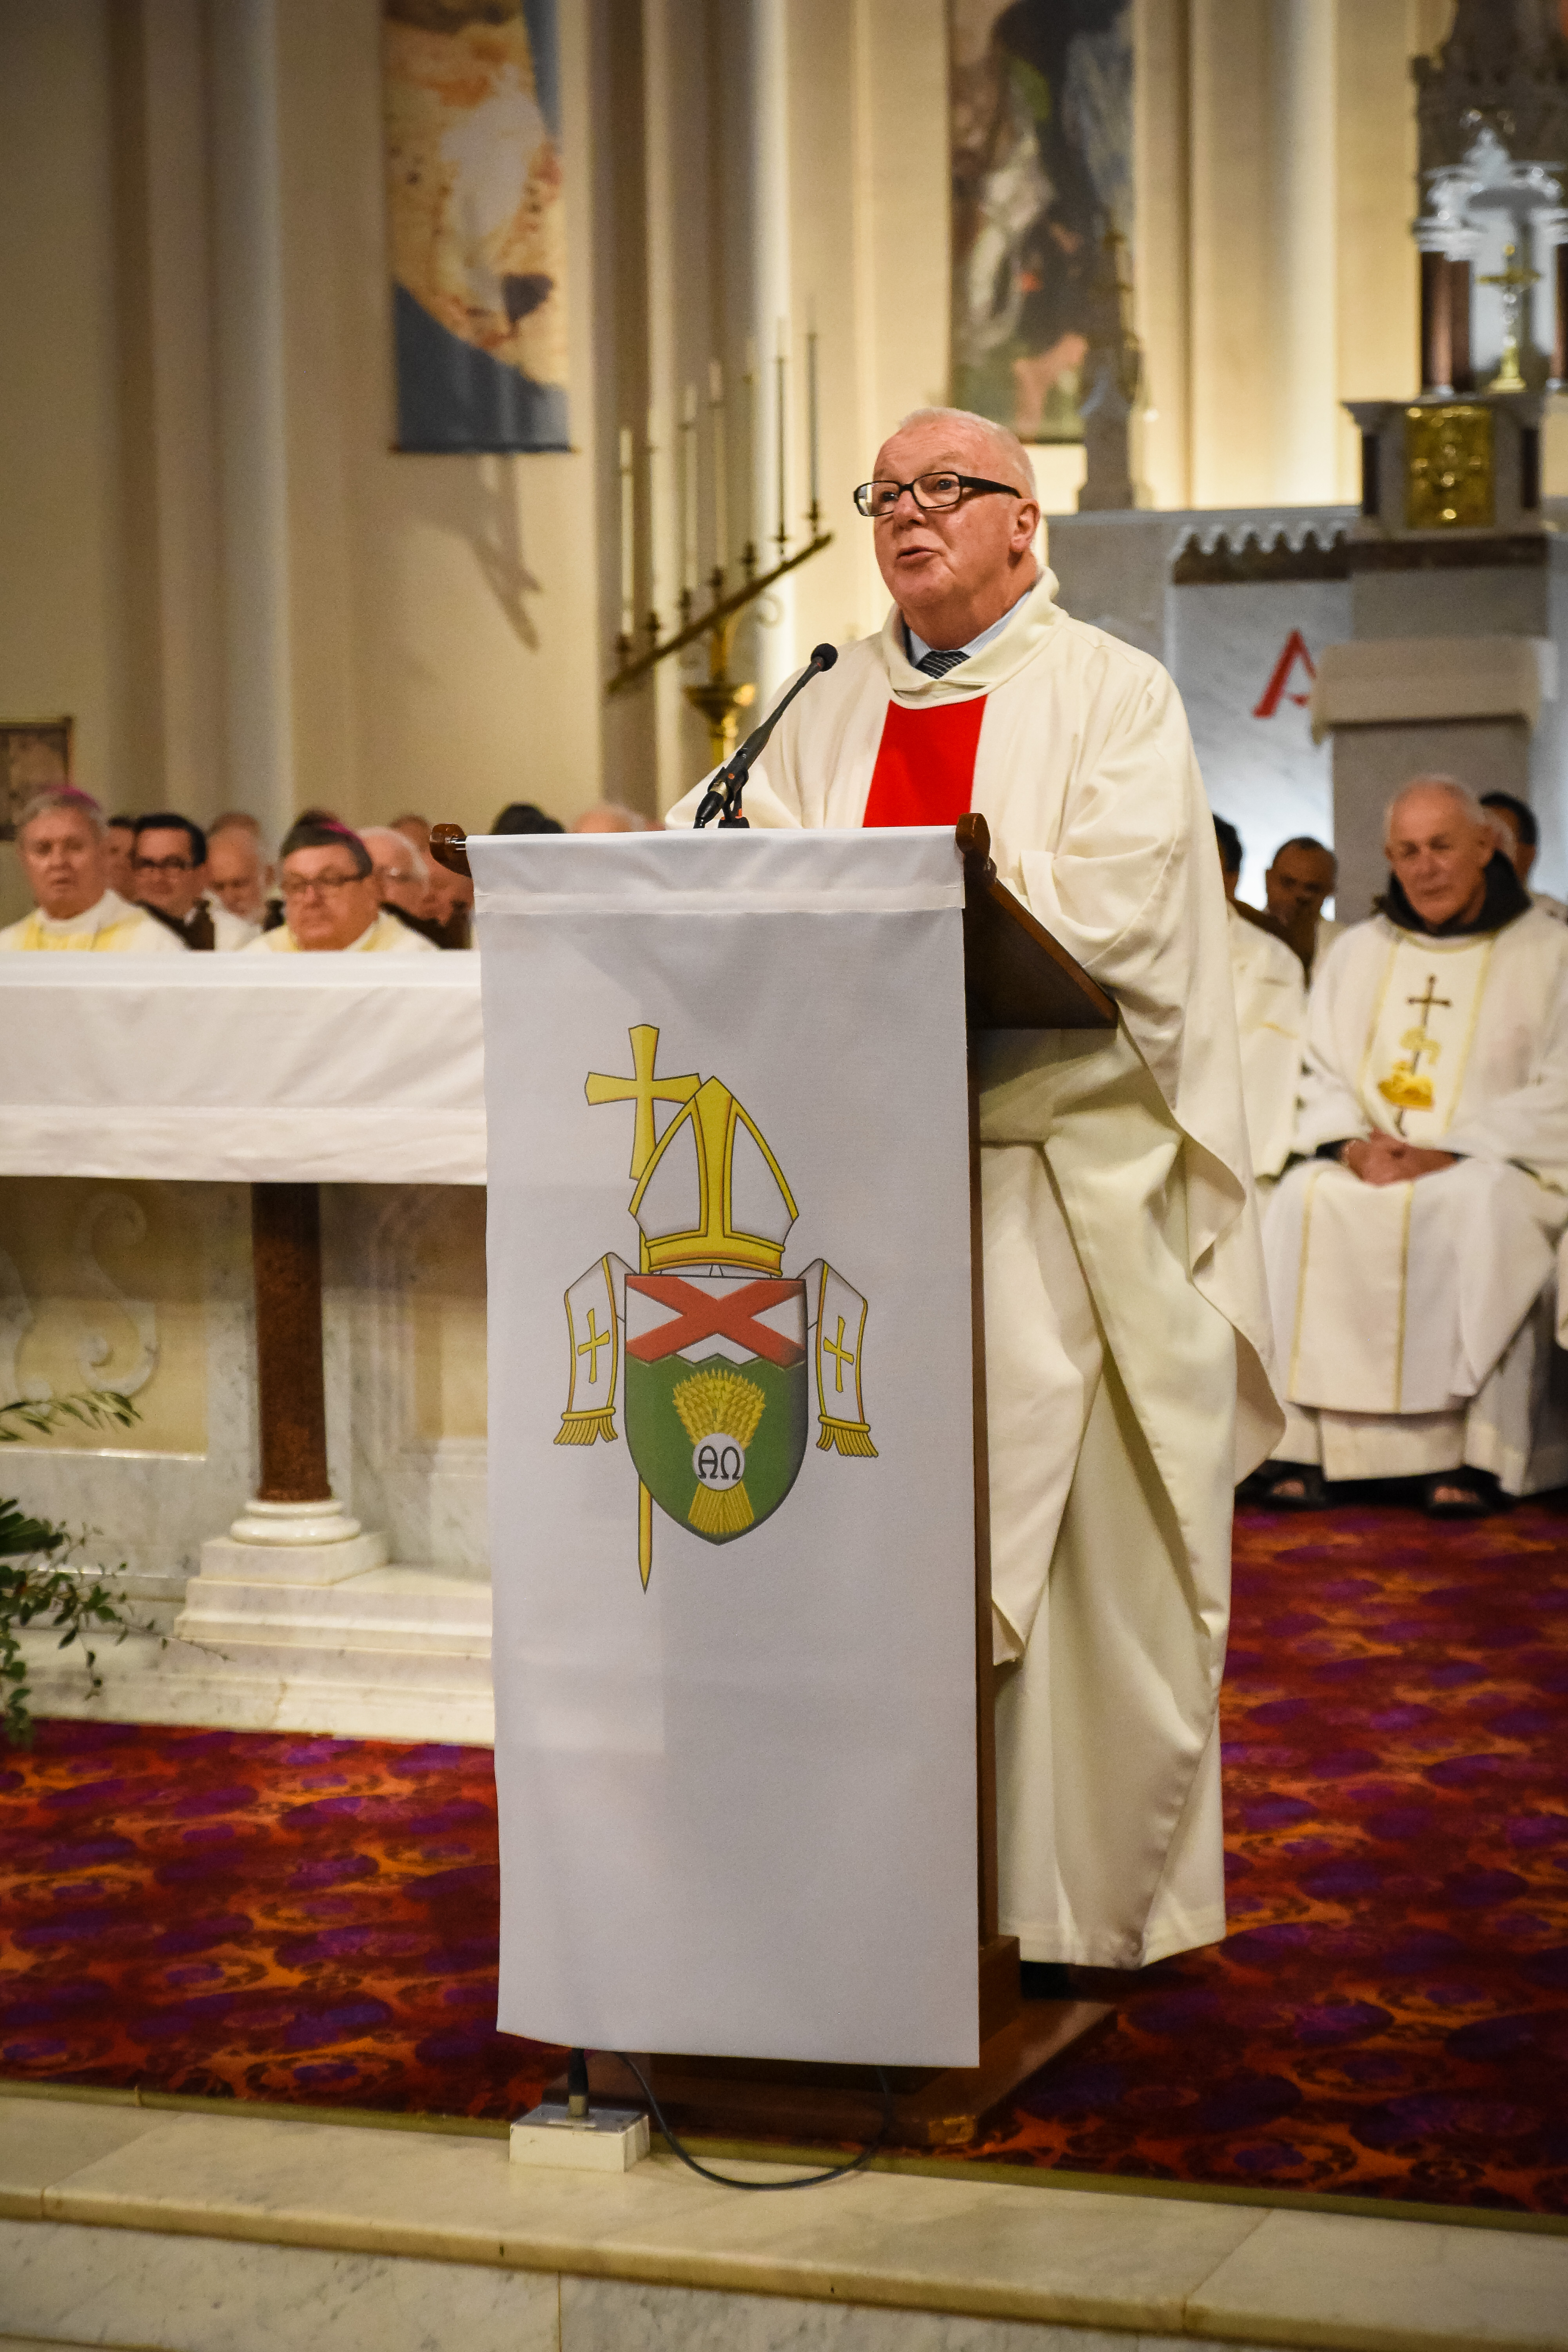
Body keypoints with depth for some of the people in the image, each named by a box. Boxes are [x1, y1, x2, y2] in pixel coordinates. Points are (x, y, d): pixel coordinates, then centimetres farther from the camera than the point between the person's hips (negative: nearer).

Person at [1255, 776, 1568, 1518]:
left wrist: (1447, 1158, -16)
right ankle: (1300, 1443, -31)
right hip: (1365, 1168, 3)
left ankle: (1467, 1451, -36)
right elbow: (1320, 1076, 14)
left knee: (1479, 1205, -37)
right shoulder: (1356, 952, 19)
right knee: (1304, 1200, -28)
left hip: (1492, 1169, -3)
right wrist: (1352, 1145, -9)